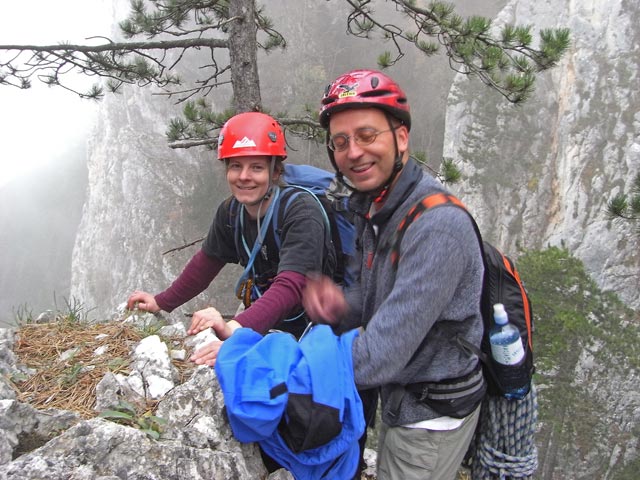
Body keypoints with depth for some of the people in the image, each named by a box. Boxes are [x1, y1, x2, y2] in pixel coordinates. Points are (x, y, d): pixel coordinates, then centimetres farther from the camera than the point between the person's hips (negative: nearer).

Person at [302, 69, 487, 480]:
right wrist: (342, 305, -16)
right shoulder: (372, 207, -2)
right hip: (397, 394, 8)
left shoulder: (438, 224, -31)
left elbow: (382, 357, -34)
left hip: (432, 414, -8)